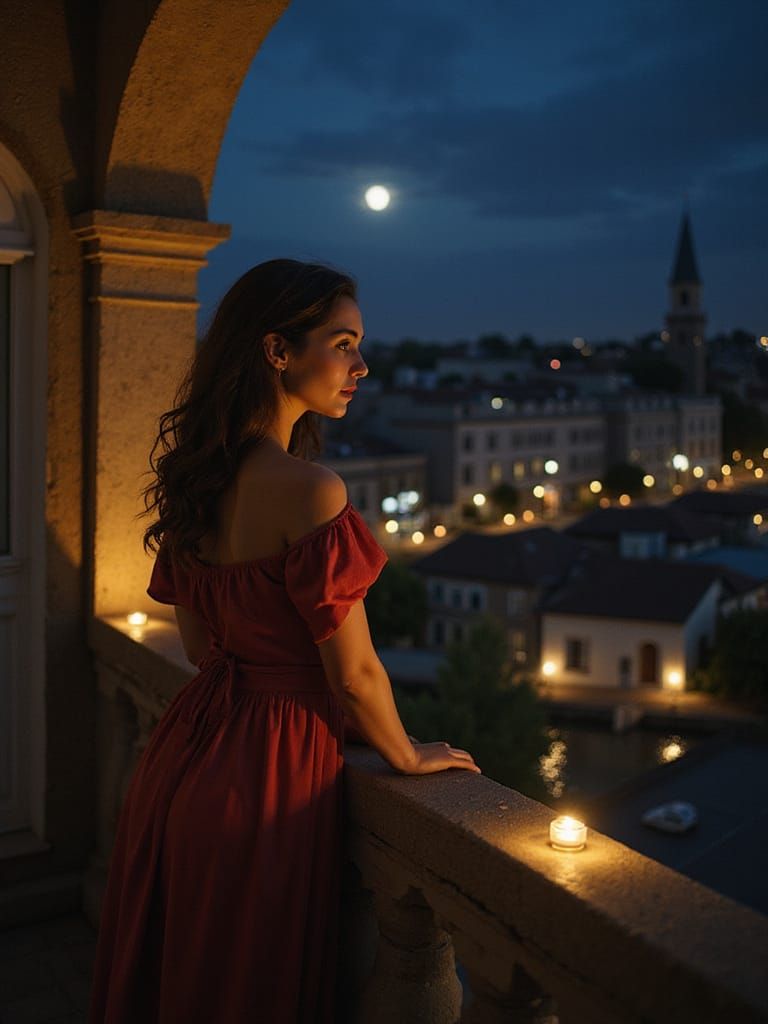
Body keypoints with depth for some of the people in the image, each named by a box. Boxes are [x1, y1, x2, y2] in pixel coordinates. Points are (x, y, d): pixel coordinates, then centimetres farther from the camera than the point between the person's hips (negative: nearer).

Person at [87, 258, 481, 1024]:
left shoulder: (193, 475, 2)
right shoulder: (309, 491, -24)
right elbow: (354, 674, -17)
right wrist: (406, 756, 1)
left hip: (185, 752, 8)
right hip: (267, 771, -8)